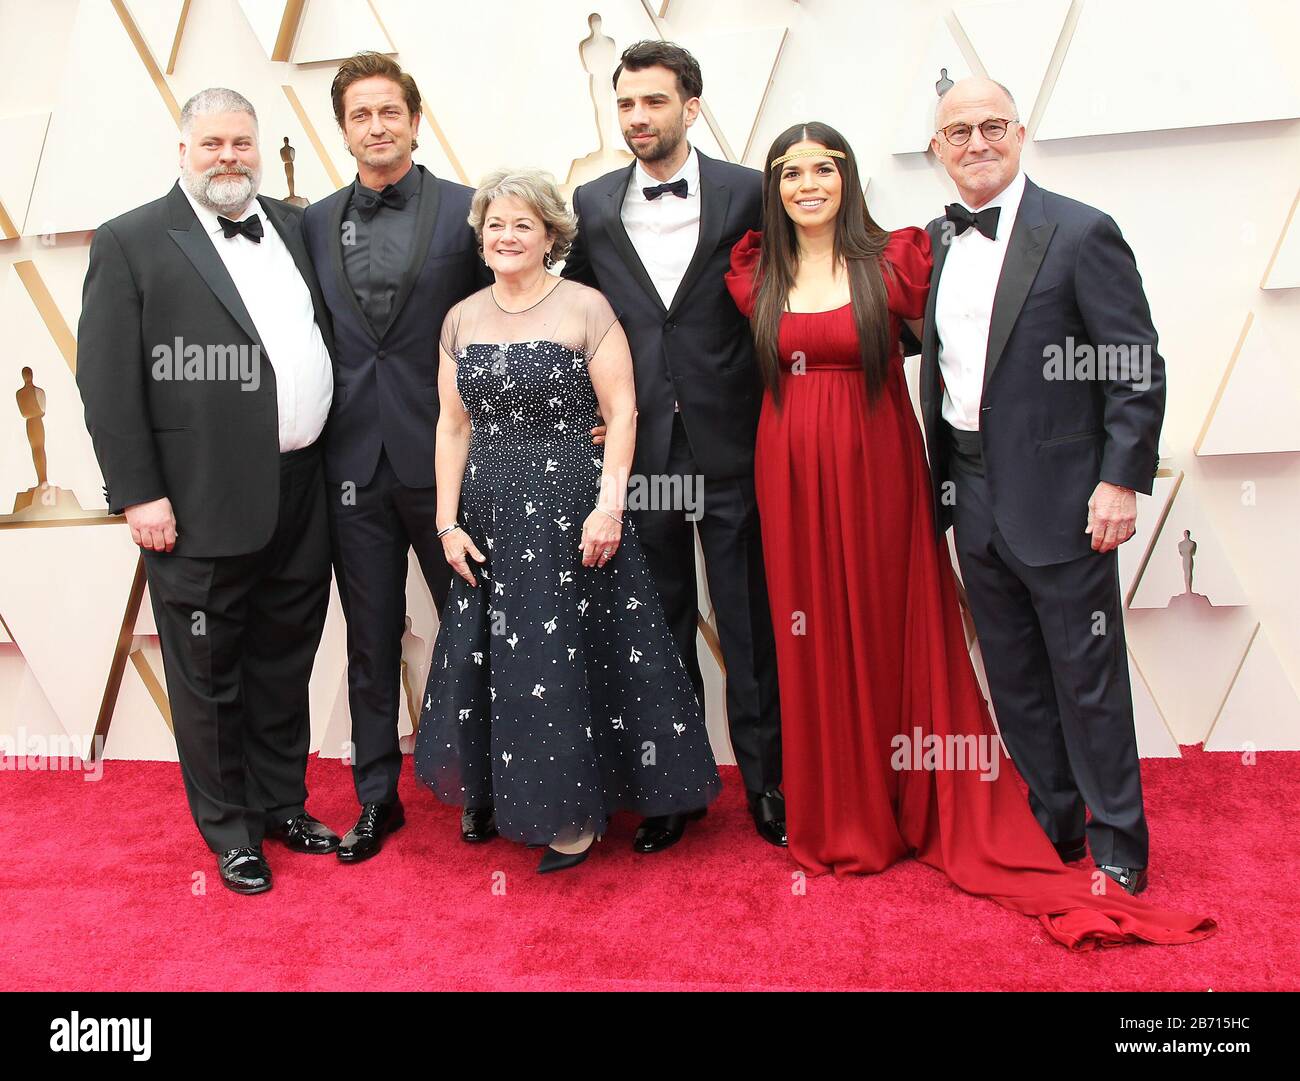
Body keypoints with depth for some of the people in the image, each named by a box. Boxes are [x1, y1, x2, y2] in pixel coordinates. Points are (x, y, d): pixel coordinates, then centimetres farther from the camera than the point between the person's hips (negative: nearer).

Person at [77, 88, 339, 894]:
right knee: (209, 676, 9)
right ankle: (231, 829, 28)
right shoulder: (131, 242, -3)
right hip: (200, 506, -5)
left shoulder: (292, 226, 12)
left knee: (285, 665, 17)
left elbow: (325, 339, 13)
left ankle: (284, 805, 35)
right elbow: (106, 379, -7)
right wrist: (137, 493, -13)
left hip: (300, 497, 5)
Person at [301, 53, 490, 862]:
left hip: (443, 457, -3)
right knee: (371, 640, 12)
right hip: (353, 462, 3)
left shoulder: (466, 211, -1)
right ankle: (377, 797, 27)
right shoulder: (316, 223, 9)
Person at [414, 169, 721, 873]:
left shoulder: (585, 308, -4)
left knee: (566, 661, 2)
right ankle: (495, 790, 31)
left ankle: (574, 814, 19)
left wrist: (609, 506, -16)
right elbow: (453, 426, 8)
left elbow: (621, 413, -7)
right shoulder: (461, 319, 9)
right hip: (489, 515, 4)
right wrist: (448, 523, 2)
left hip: (571, 509, -4)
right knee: (492, 657, 11)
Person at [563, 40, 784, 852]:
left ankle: (767, 781, 25)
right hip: (638, 450, 2)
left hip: (731, 447, -2)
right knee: (661, 628, 12)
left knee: (752, 624, 7)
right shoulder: (592, 206, 7)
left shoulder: (748, 193, 0)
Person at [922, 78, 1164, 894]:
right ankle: (1052, 827, 33)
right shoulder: (936, 240, 9)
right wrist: (941, 477, 5)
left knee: (1088, 679, 6)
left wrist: (1121, 481, -15)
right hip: (972, 494, 6)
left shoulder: (1082, 233, -8)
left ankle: (1118, 847, 25)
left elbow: (1139, 370, -9)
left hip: (1059, 494, -5)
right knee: (1013, 676, 15)